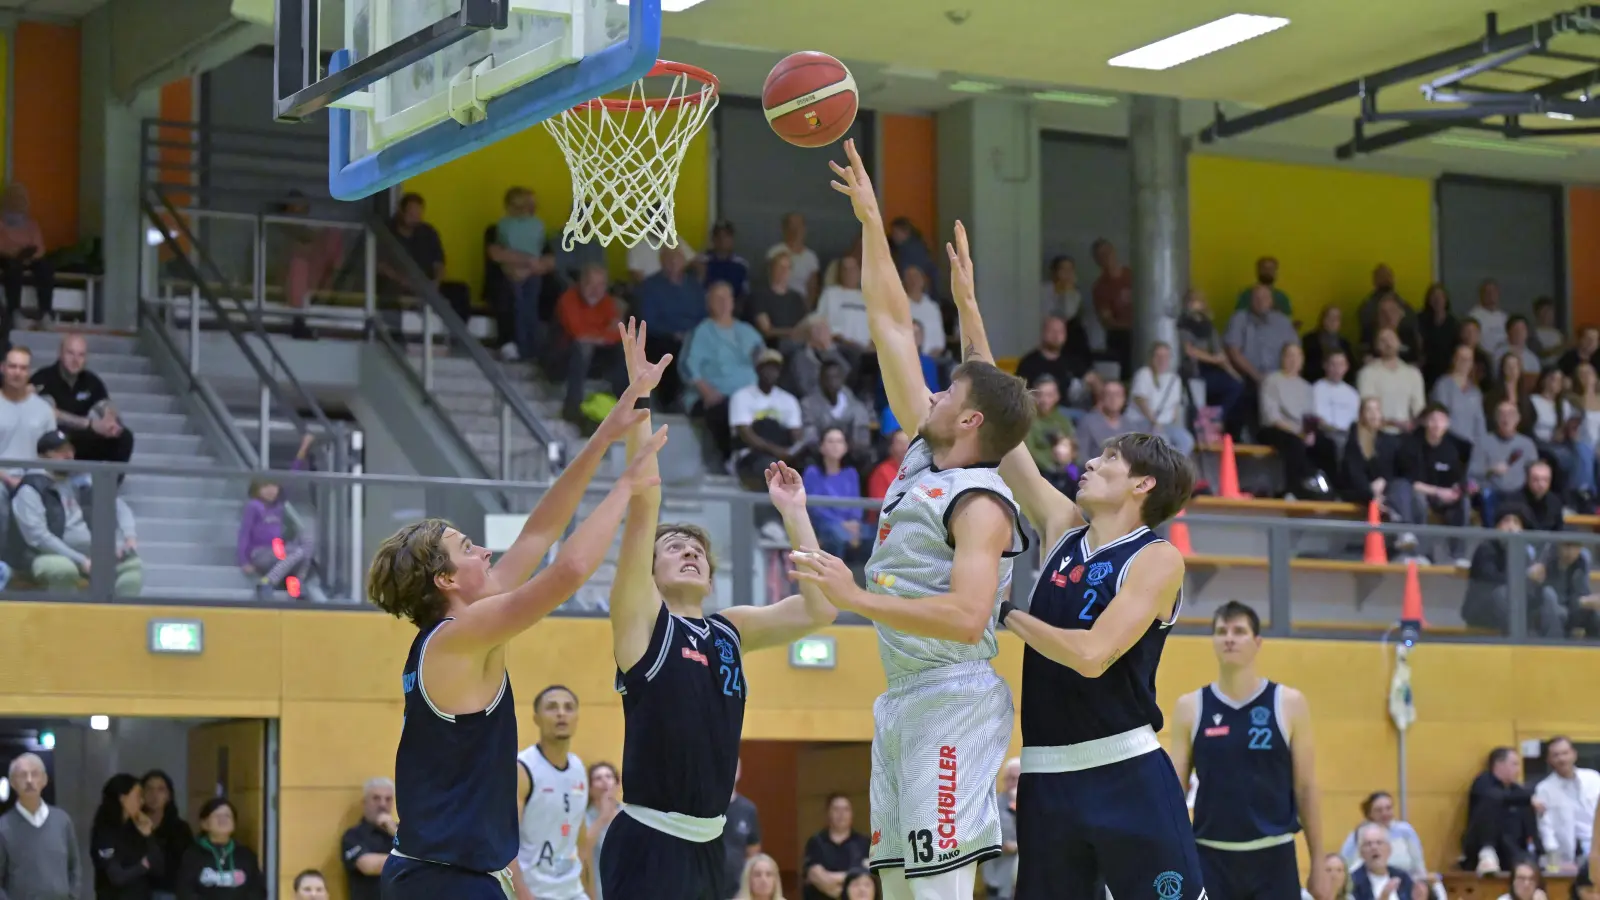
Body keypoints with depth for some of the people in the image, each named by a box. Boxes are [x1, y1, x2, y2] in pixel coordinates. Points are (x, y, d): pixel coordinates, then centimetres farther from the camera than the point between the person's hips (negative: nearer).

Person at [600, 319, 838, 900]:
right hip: (648, 845, -7)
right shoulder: (640, 618, -2)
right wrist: (640, 396, -17)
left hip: (707, 845, 7)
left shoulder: (730, 630, 14)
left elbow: (820, 609, 8)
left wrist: (792, 511, 9)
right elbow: (643, 506, -12)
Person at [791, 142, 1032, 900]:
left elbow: (965, 616, -26)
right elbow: (891, 324, 16)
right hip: (901, 697, 10)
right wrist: (869, 220, 16)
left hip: (953, 700, -10)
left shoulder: (981, 503, -12)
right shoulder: (923, 451, 13)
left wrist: (855, 598, -24)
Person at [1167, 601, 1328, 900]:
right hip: (1211, 857, 1)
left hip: (1273, 856, -1)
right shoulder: (1190, 707, 3)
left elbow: (1306, 788, 3)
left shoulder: (1289, 704, 1)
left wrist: (1317, 864, 2)